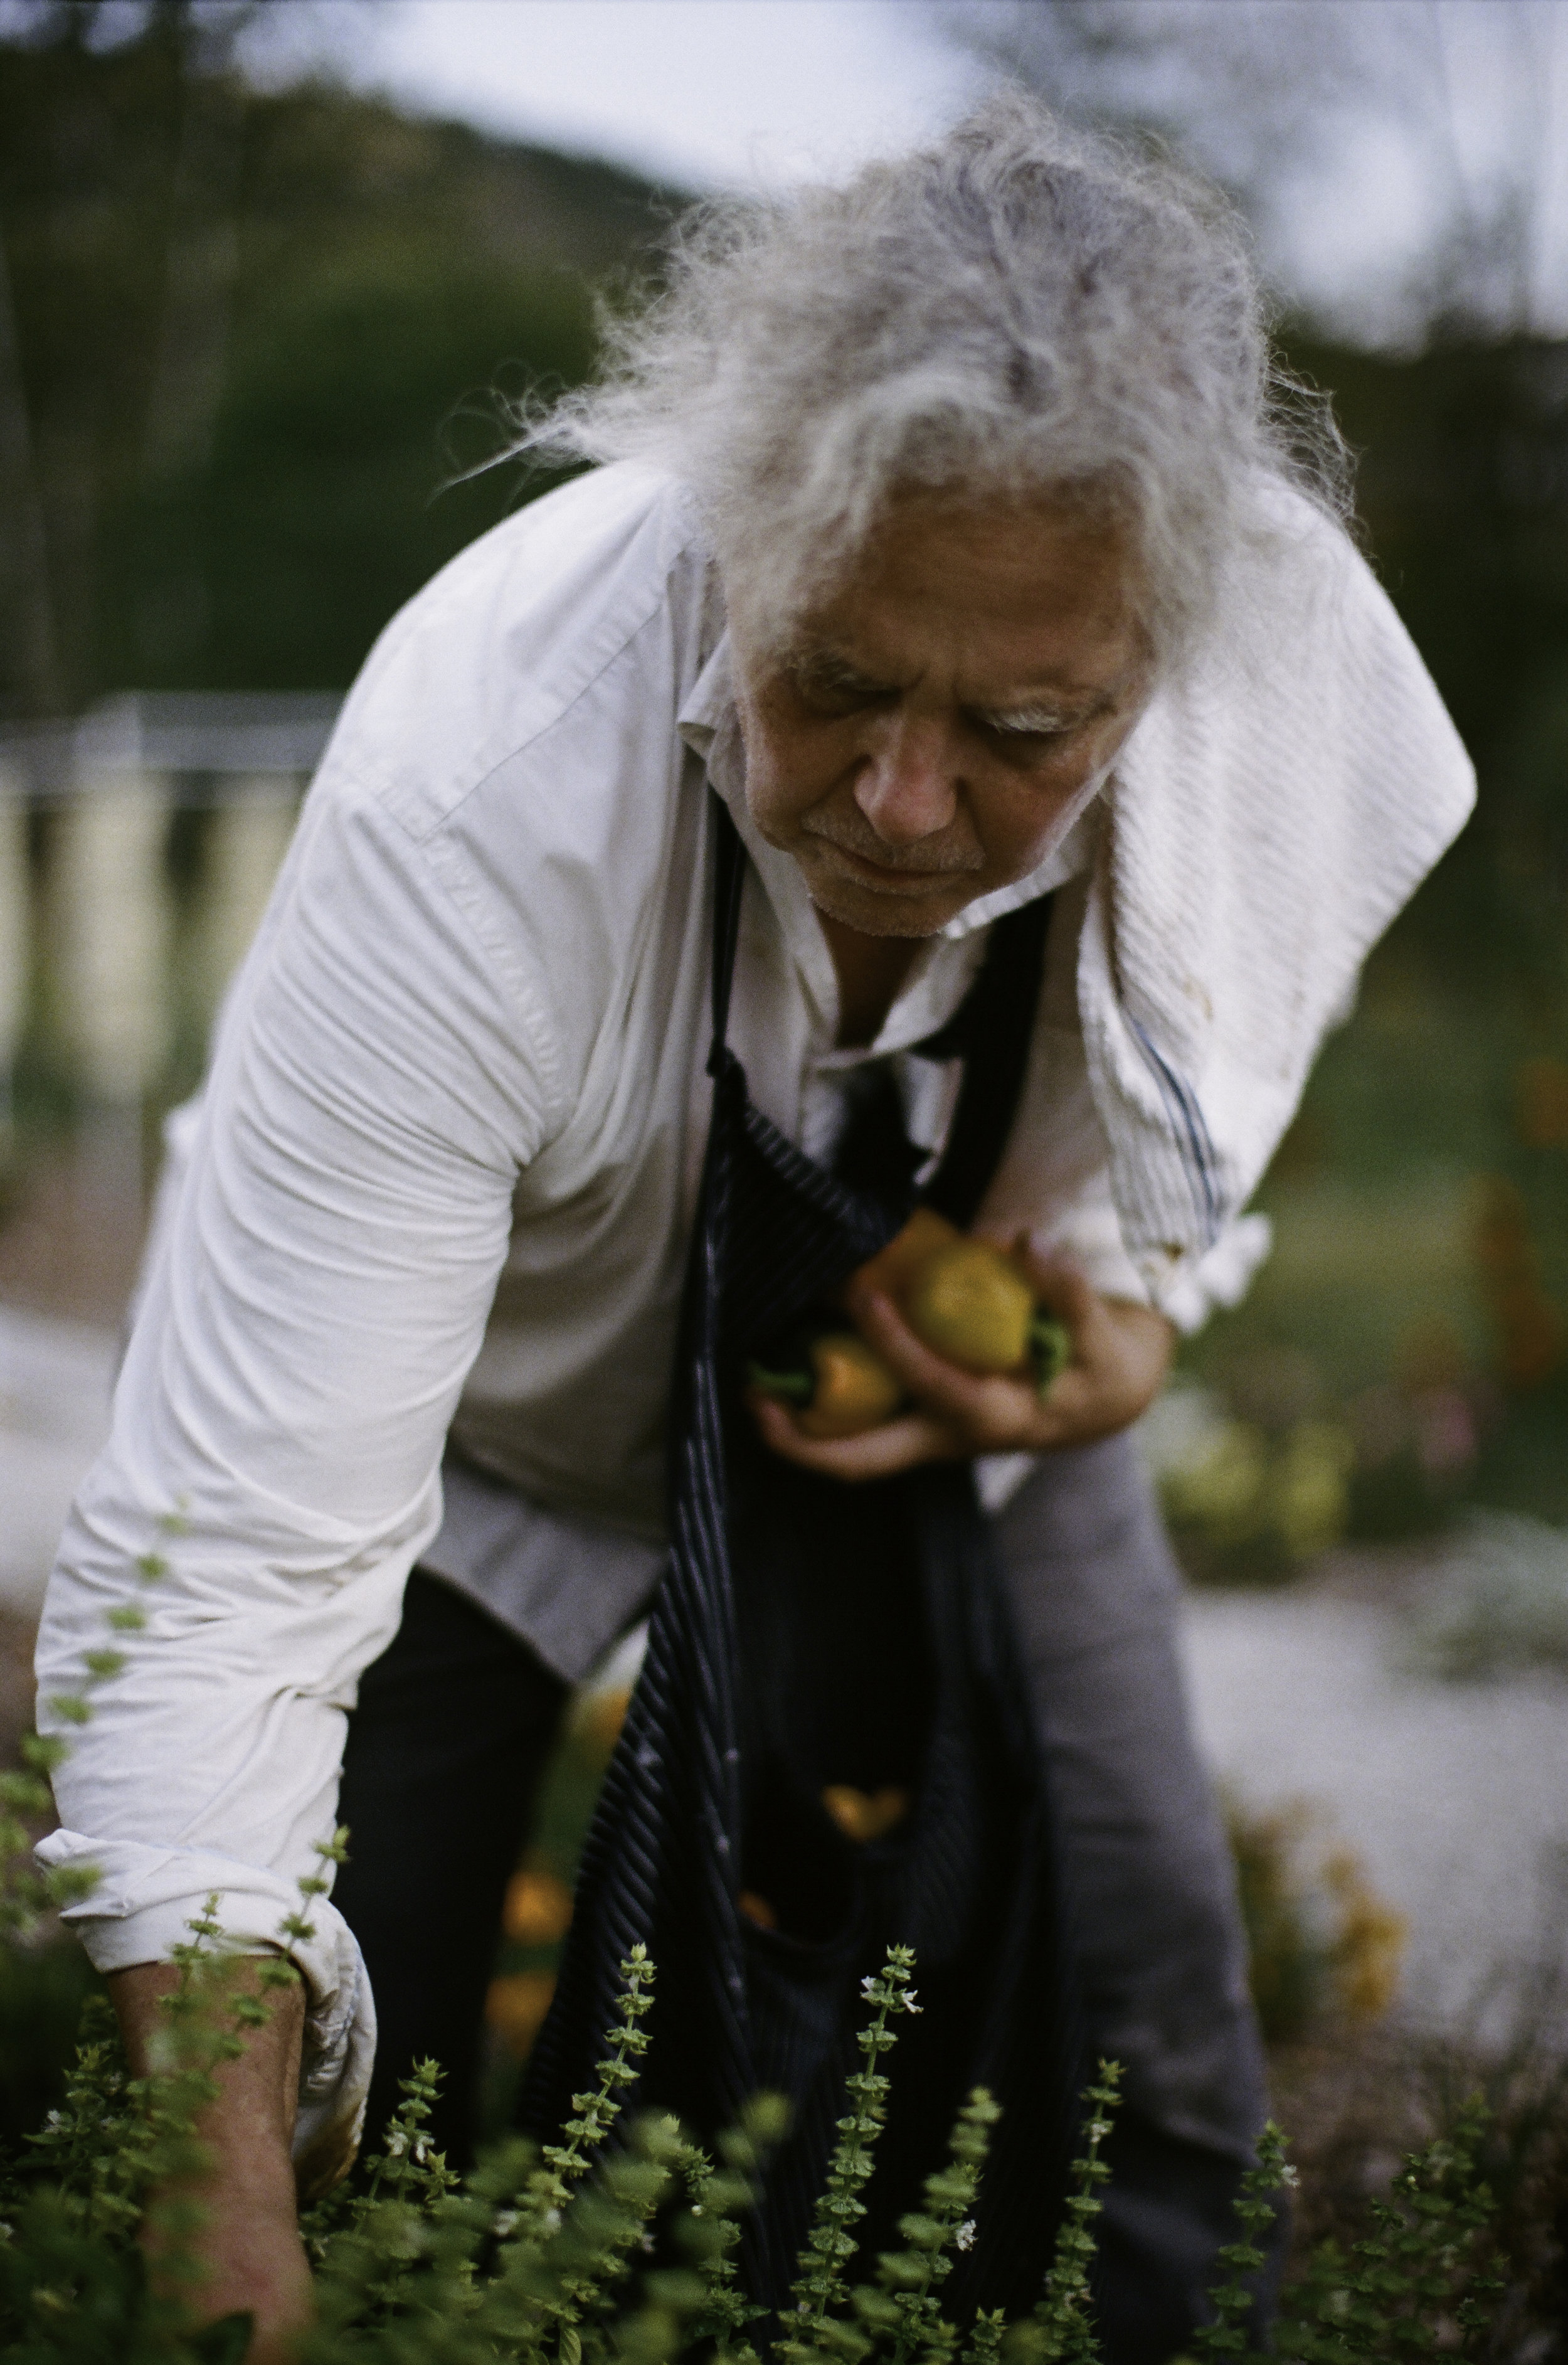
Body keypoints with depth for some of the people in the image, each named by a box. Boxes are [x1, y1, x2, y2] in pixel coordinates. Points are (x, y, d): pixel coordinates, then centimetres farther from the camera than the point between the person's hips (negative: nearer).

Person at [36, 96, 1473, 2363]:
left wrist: (1135, 1306, -22)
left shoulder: (1310, 684, -30)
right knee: (332, 2115, -7)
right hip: (501, 1399, -3)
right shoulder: (480, 799, -42)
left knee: (1149, 2086, 1)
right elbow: (232, 1545, -41)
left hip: (950, 1393, 3)